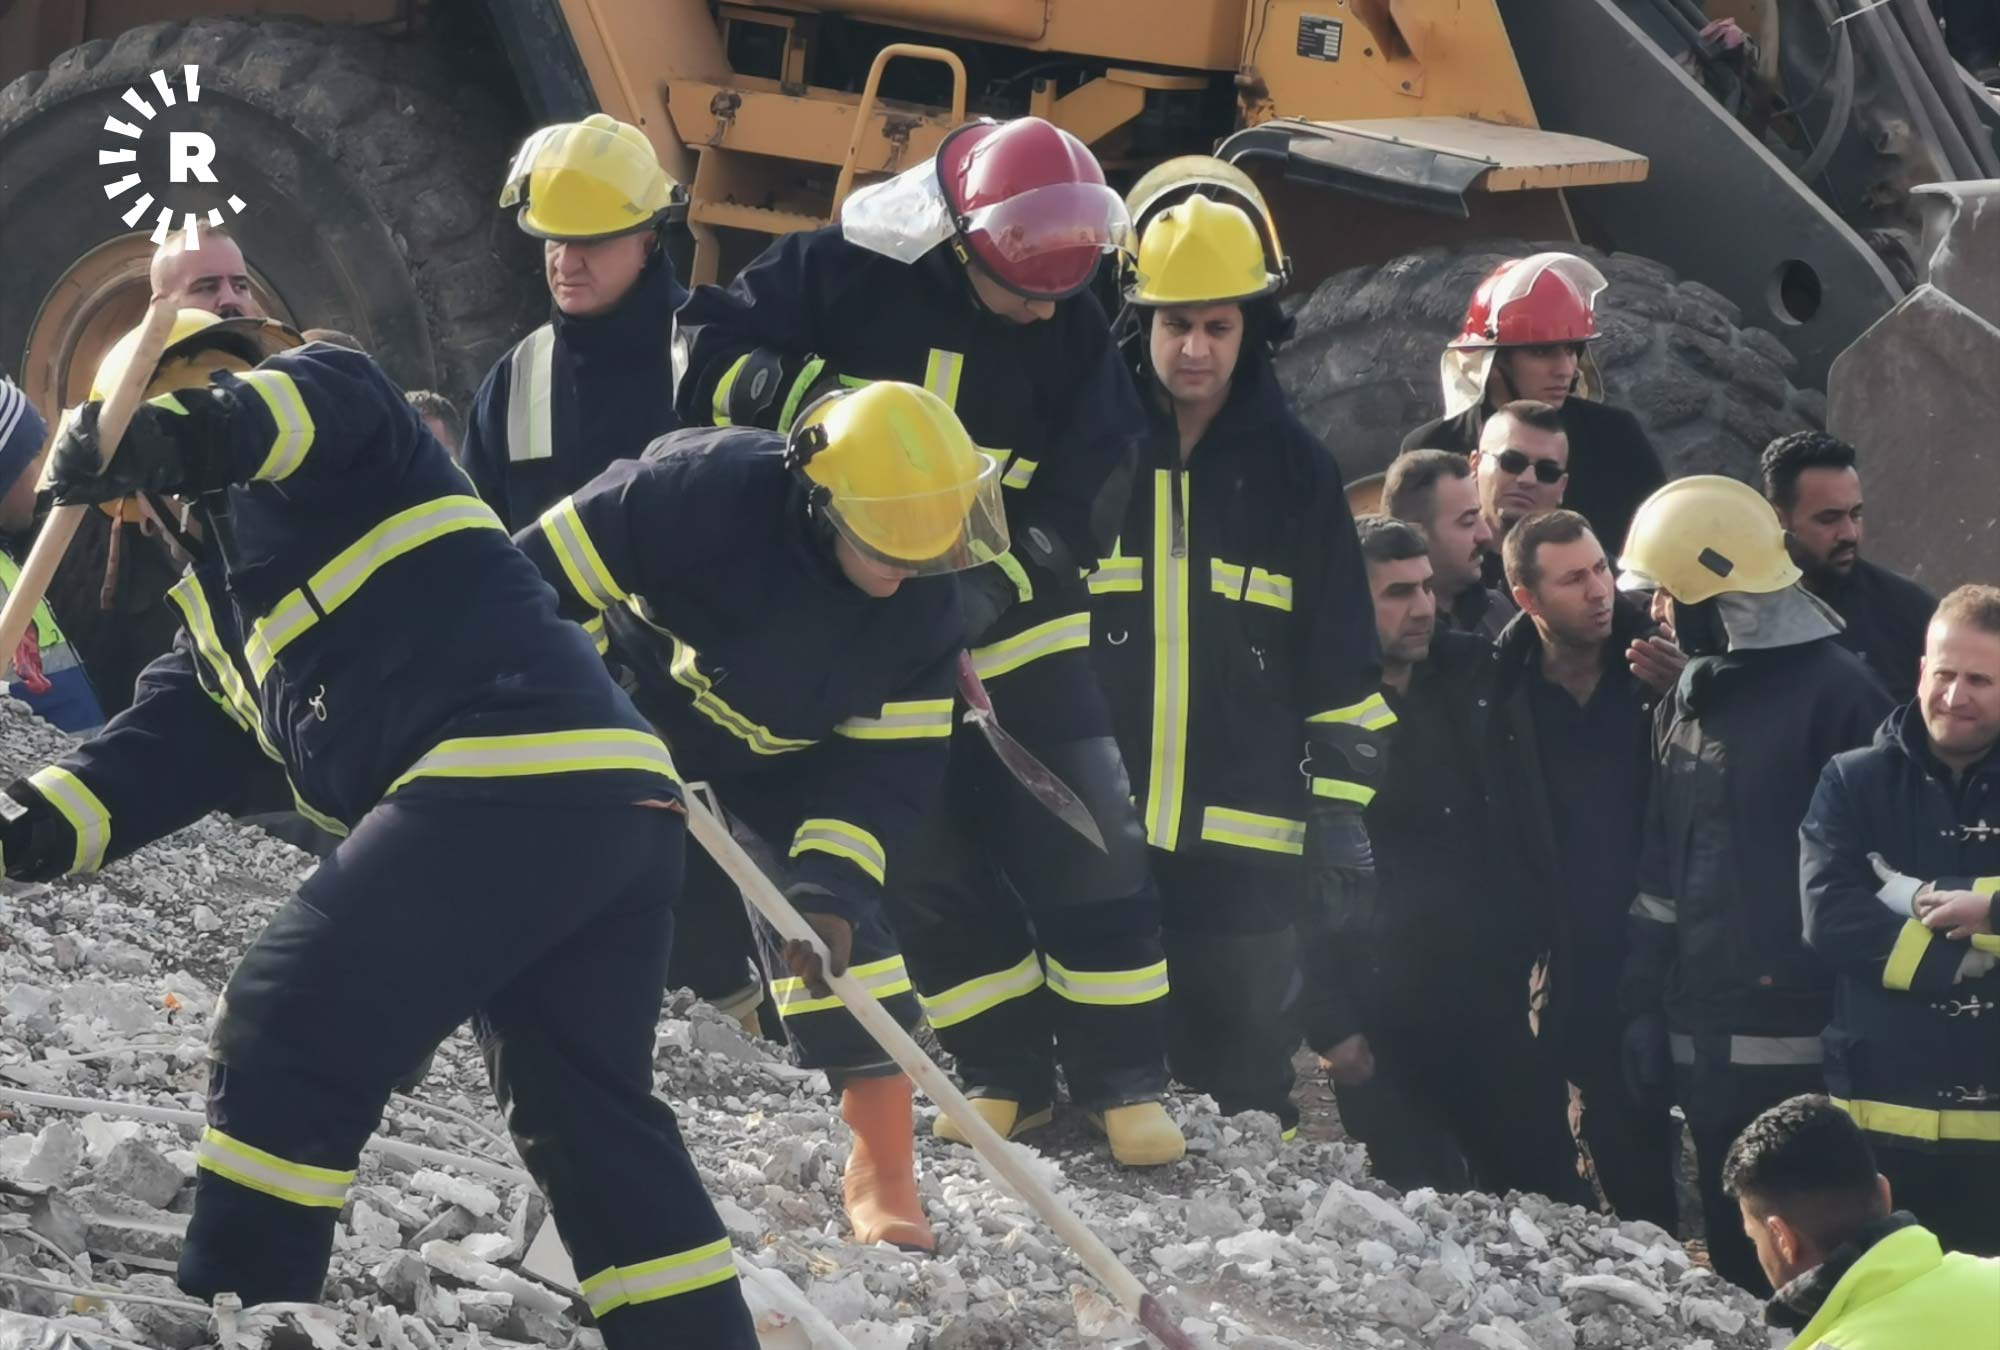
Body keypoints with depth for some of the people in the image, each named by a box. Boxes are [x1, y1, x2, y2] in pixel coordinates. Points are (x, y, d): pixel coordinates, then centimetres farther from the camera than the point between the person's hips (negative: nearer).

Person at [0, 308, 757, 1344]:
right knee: (589, 1122, 20)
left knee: (285, 1037, -9)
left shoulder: (316, 400, 10)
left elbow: (310, 404, -16)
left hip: (511, 786, -10)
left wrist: (165, 436, -34)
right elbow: (162, 748, 23)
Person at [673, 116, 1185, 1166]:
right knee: (928, 852, -1)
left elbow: (1076, 513, -5)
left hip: (1010, 616, 1)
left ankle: (1122, 1072, 0)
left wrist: (993, 586, -21)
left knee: (1086, 839, -8)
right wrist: (805, 393, -28)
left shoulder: (1072, 334, -5)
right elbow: (704, 349, -10)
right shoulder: (843, 273, -12)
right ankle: (1004, 1069, 11)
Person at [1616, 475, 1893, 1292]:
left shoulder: (1834, 693, -8)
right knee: (1735, 1256, 11)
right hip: (1704, 1035, 8)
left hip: (1798, 1043, -8)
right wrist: (1643, 1004, 15)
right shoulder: (1689, 701, 17)